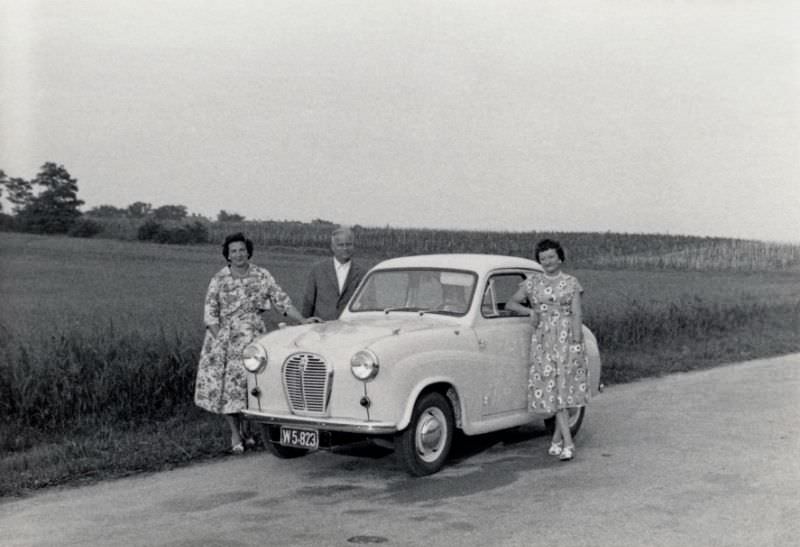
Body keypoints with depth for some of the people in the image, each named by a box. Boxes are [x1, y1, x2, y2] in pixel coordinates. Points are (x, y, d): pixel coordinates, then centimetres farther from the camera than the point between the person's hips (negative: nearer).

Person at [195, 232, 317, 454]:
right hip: (224, 337, 0)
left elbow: (282, 300, 1)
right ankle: (235, 434, 10)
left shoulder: (261, 276, 2)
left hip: (253, 335, 0)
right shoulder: (219, 279, -1)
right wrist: (219, 338, -10)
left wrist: (302, 320, -8)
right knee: (225, 384, -3)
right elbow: (210, 312, -1)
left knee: (251, 383, -5)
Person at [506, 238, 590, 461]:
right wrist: (530, 311, -7)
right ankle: (568, 443, -7)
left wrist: (577, 343, -12)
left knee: (567, 387, -4)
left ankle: (557, 438, 9)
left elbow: (577, 314, -2)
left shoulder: (571, 283, 5)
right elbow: (510, 304, 11)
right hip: (543, 340, 1)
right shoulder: (532, 282, 8)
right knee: (552, 390, -6)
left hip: (568, 337, -1)